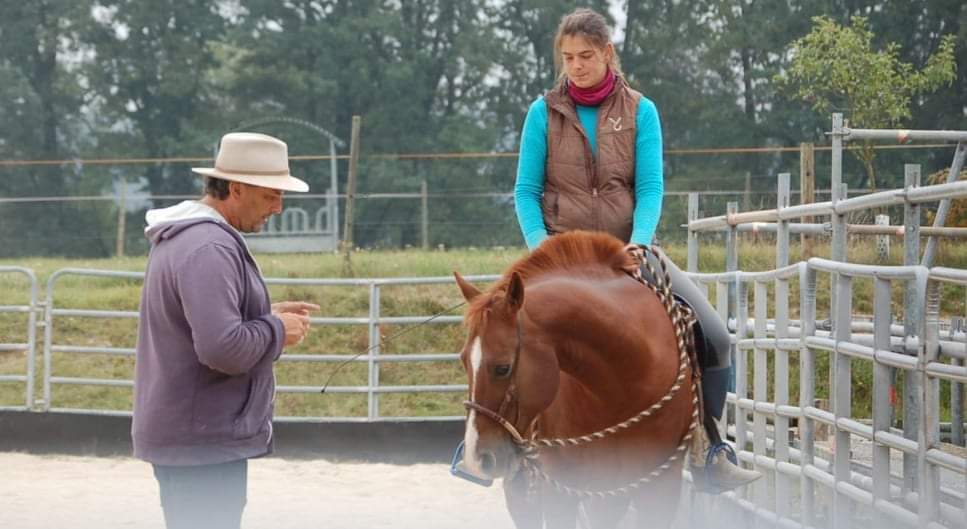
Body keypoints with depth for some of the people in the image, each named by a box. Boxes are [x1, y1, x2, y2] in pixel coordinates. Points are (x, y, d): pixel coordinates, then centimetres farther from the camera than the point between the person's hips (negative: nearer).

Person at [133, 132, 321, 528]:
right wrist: (276, 329, -13)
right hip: (205, 440, -11)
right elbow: (223, 349, -30)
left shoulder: (180, 237, 13)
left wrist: (266, 315, 12)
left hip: (177, 431, 11)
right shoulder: (210, 248, -21)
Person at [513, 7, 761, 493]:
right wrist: (539, 243, -15)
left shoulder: (640, 112, 4)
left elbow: (650, 186, -2)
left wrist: (639, 242, -20)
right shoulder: (544, 113, 3)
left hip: (627, 248, 1)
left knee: (712, 335, -13)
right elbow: (526, 191, 2)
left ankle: (712, 455, -1)